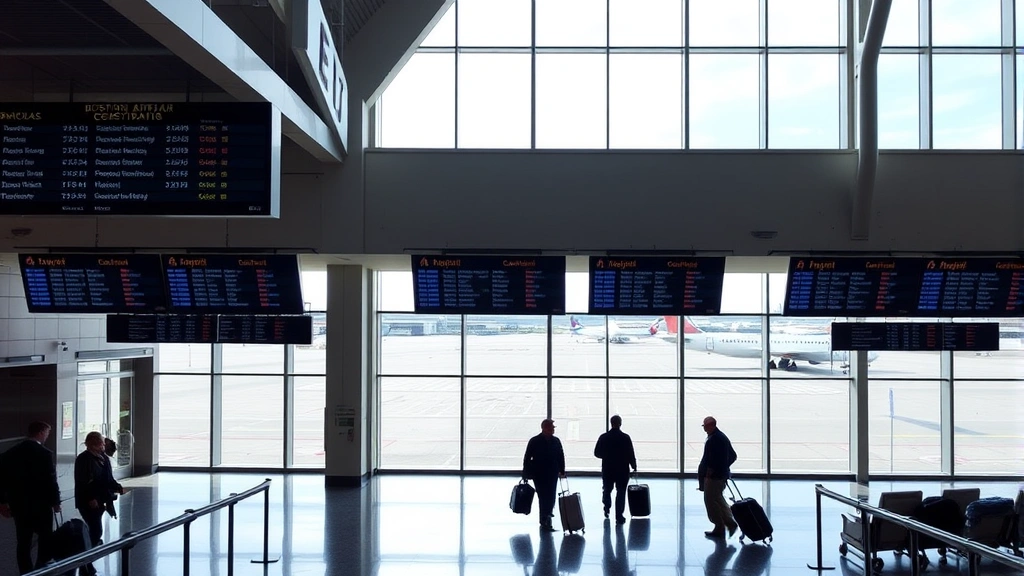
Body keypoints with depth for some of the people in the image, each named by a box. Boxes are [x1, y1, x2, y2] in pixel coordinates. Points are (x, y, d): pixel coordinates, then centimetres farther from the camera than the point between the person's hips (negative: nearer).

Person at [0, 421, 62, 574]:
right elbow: (51, 480, -13)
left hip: (18, 504, 5)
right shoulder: (44, 453, -14)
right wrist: (56, 502, 0)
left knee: (23, 543, 9)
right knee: (46, 540, 7)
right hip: (40, 505, -5)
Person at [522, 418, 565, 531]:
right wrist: (526, 474, -4)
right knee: (543, 497, -4)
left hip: (552, 474, 4)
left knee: (550, 498, 7)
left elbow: (561, 457, 11)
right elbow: (527, 458, -3)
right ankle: (545, 521, 0)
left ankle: (546, 520, 22)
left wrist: (562, 471, 6)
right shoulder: (534, 441, -6)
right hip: (539, 474, -4)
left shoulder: (556, 441, 5)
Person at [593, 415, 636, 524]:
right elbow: (631, 454, -9)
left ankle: (607, 509, 27)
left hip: (607, 469, 2)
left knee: (607, 490, 22)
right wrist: (634, 466, 7)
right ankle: (619, 516, 2)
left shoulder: (603, 437, -4)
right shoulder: (625, 437, -11)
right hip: (622, 470, -2)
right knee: (621, 492, 4)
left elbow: (597, 453, 1)